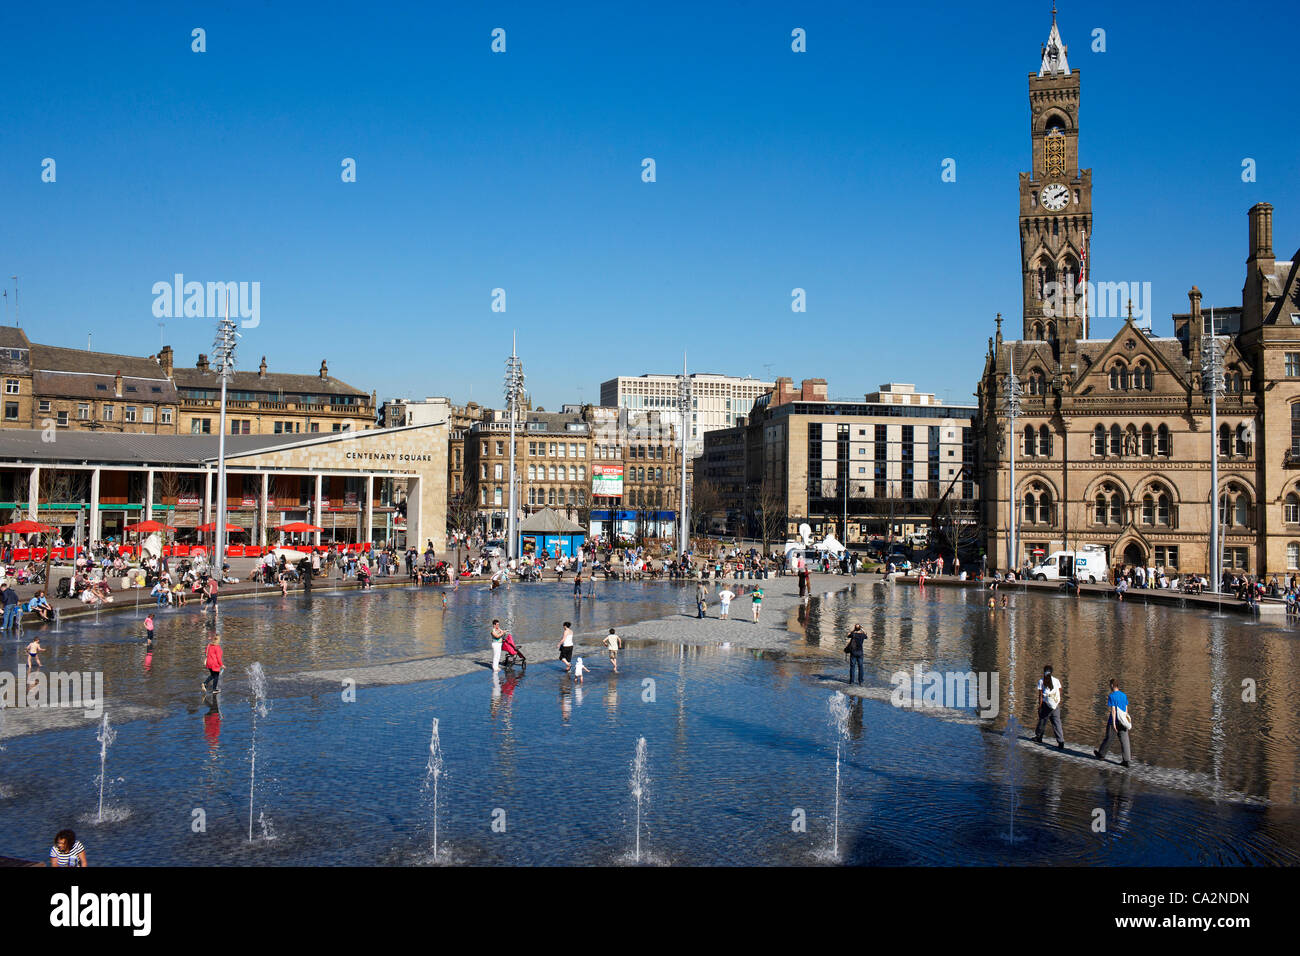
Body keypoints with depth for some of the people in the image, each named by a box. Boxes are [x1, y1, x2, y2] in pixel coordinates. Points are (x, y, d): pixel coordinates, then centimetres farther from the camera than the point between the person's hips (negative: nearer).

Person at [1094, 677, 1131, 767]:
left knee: (1108, 738, 10)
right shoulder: (1124, 695, 7)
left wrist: (1114, 723, -18)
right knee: (1124, 740, 2)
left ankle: (1101, 754, 27)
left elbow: (1113, 710, -17)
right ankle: (1126, 760, -4)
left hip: (1114, 721, -5)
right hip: (1123, 722, 5)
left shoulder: (1111, 696, -12)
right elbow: (1126, 709, 12)